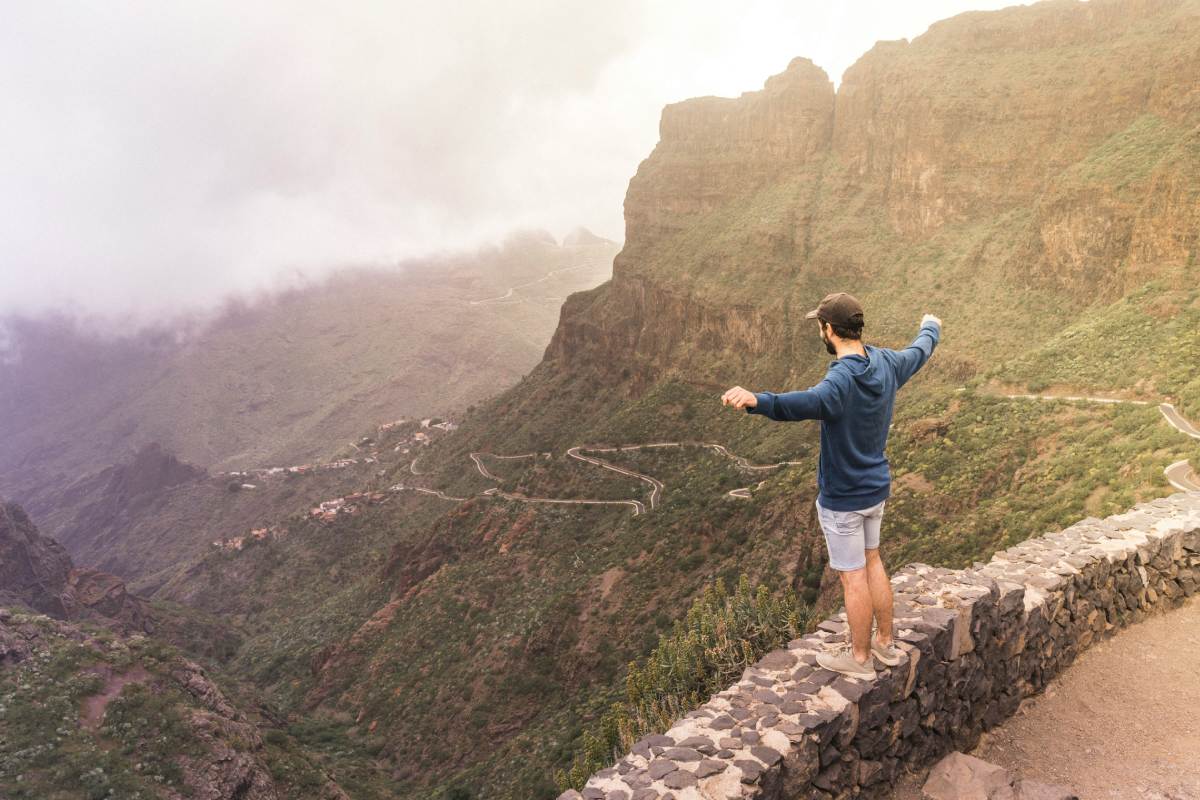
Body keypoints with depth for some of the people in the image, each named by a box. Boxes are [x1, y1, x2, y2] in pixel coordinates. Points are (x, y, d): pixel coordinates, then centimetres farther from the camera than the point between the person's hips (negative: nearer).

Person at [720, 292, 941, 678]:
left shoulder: (842, 381, -30)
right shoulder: (886, 363, -4)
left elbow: (811, 402, -53)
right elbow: (918, 352, 19)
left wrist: (756, 400, -70)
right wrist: (931, 327, 42)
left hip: (842, 498, -8)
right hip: (876, 488, 8)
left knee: (853, 577, 7)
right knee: (872, 562, 23)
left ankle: (859, 657, 23)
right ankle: (885, 643, 36)